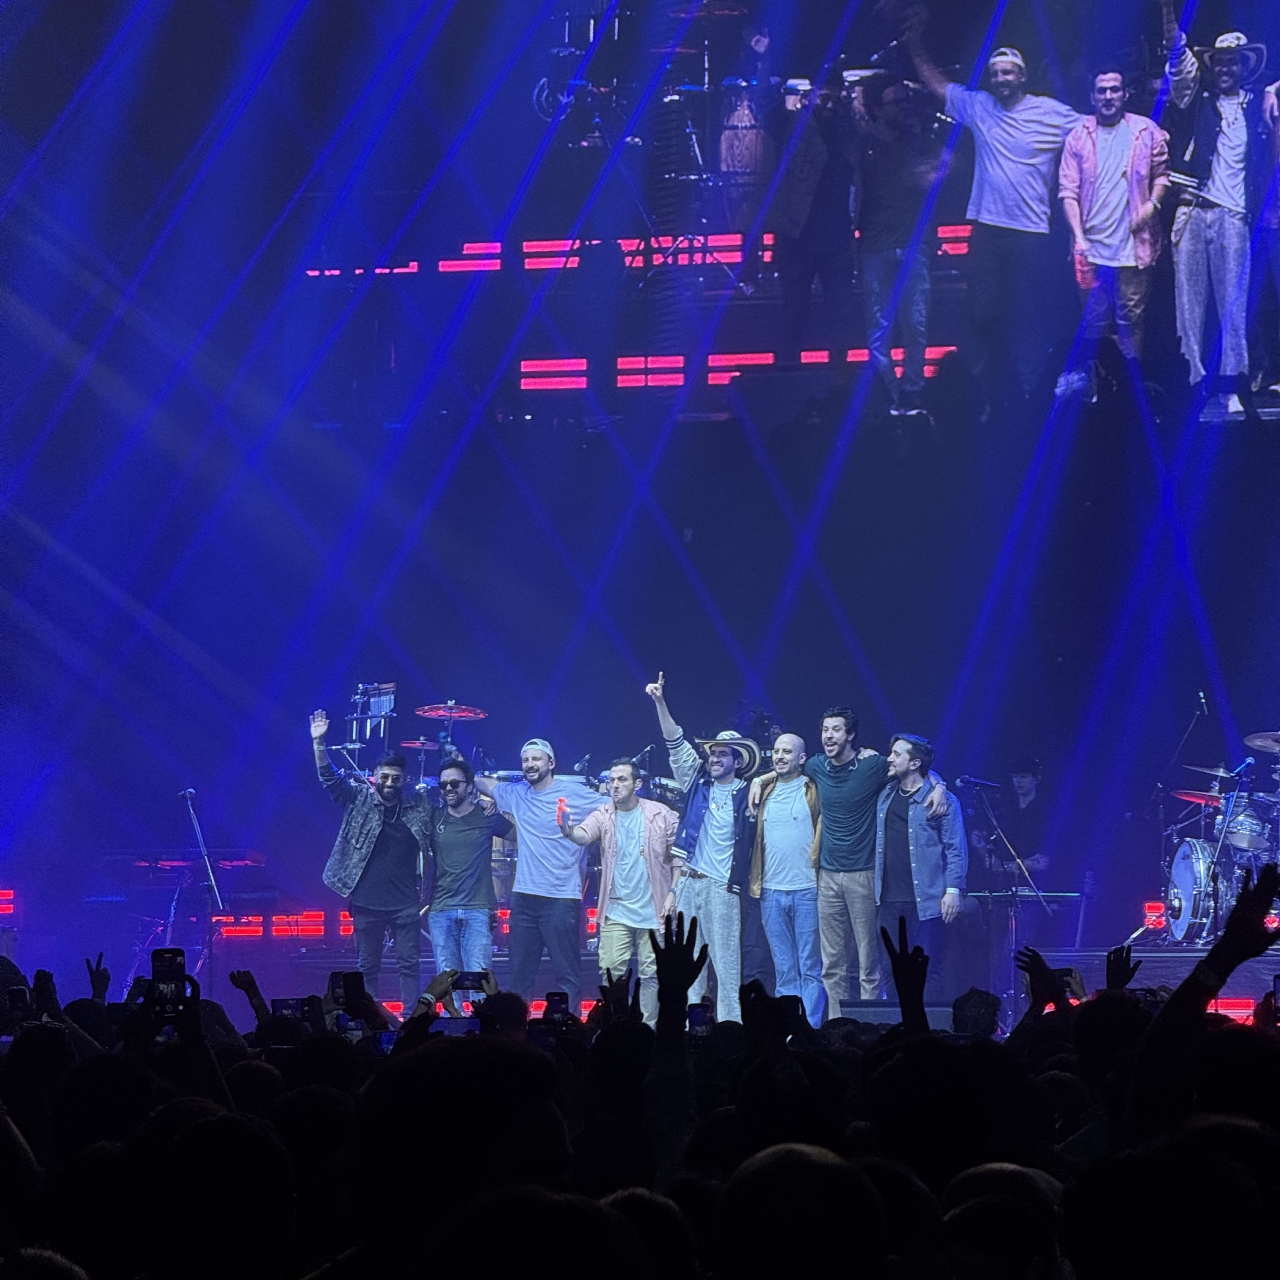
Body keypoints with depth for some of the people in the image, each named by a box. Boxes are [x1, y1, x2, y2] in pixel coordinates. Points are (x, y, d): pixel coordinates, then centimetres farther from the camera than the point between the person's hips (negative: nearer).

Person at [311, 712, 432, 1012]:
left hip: (406, 903, 0)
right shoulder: (360, 799, 0)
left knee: (409, 965, -1)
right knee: (367, 966, 7)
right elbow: (329, 778, -9)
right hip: (367, 902, 0)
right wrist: (318, 743, -20)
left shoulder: (418, 807, 2)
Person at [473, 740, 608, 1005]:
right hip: (524, 897, 5)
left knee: (567, 975, -3)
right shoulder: (515, 794, 11)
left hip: (562, 899, -5)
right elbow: (482, 783, 27)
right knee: (520, 974, 11)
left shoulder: (574, 793, -5)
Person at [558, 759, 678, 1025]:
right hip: (616, 911, 1)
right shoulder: (603, 816, 1)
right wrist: (569, 831, -42)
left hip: (653, 910, -1)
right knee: (611, 972, -3)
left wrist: (674, 892, -3)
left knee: (651, 973, 4)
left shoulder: (662, 815, 0)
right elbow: (584, 835, -19)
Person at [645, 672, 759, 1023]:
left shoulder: (748, 795, 3)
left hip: (721, 887, -4)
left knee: (726, 964, -6)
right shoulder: (698, 782, 12)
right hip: (688, 882, 4)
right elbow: (676, 744, 6)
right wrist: (661, 703, -3)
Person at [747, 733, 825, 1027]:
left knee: (810, 968, -2)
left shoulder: (815, 791, 0)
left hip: (807, 890, -4)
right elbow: (754, 835, 19)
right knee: (784, 971, 7)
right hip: (771, 891, 4)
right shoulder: (764, 791, 13)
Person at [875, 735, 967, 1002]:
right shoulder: (885, 796, 13)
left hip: (925, 900, -6)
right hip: (890, 899, 6)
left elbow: (956, 849, -6)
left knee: (927, 969, -4)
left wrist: (953, 890, -13)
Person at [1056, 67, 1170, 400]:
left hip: (1132, 244, -1)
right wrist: (1078, 235, -7)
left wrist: (1153, 203, -6)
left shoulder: (1146, 132, 5)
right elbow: (1068, 191, 3)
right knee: (1092, 318, 3)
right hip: (1091, 246, 1)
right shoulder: (1078, 136, 5)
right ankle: (1083, 377, 13)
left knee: (1131, 317, 1)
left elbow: (1162, 172, 13)